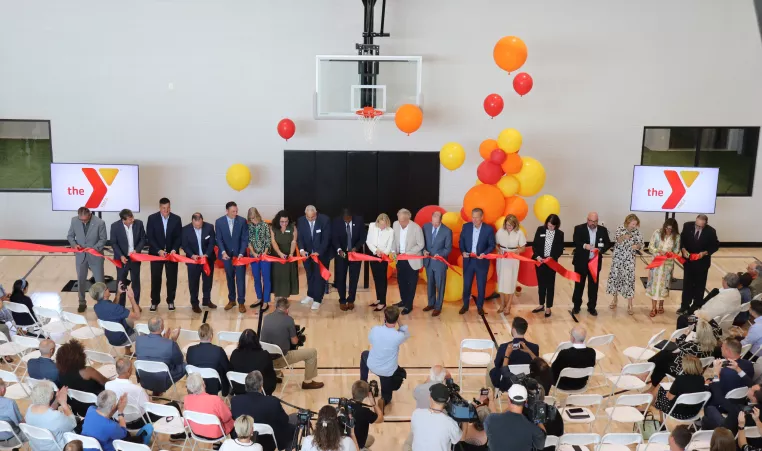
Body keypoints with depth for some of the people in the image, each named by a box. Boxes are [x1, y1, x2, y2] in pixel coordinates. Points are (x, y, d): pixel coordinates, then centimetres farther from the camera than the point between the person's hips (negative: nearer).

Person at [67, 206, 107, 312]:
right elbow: (70, 236, 3)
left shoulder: (100, 223, -16)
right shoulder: (74, 221, -7)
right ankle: (82, 303, 28)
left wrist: (94, 248, -23)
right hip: (81, 256, 3)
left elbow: (103, 239, -9)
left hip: (95, 256, -3)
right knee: (81, 280, 13)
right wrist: (74, 244, -16)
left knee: (99, 281, 4)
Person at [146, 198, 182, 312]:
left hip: (172, 253, 1)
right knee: (155, 278, 4)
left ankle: (170, 301, 18)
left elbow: (179, 237, -1)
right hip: (156, 253, -1)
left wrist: (174, 249, -17)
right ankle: (155, 301, 15)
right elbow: (150, 237, -7)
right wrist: (159, 250, -18)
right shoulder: (152, 218, -5)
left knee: (172, 278, 5)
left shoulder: (176, 219, -2)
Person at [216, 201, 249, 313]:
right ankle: (231, 300, 25)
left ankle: (241, 302, 7)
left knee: (240, 278, -1)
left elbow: (245, 239, -6)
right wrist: (223, 252, -21)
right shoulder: (219, 222, -5)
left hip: (239, 254, -1)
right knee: (230, 278, 12)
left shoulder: (242, 221, -7)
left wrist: (241, 253, -15)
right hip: (227, 254, 1)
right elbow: (219, 239, -6)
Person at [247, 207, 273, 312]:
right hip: (254, 255, 3)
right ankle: (259, 298, 27)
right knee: (256, 278, 12)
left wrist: (265, 252, -14)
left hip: (264, 255, -3)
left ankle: (266, 302, 4)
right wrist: (254, 253, -11)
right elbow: (249, 241, -1)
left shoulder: (265, 225, -6)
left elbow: (268, 240, -4)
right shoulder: (249, 227, 0)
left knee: (266, 278, -1)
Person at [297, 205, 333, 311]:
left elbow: (326, 238, -18)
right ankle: (310, 296, 34)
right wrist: (301, 249, -25)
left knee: (319, 276, 2)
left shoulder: (324, 220, -19)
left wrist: (319, 252, -25)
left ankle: (317, 300, 11)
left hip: (321, 253, -3)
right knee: (310, 275, 17)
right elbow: (299, 237, -7)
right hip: (307, 253, 3)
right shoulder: (300, 221, -10)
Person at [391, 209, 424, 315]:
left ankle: (409, 305, 18)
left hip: (412, 260, -5)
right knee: (401, 280, 17)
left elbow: (421, 245, -13)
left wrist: (407, 253, -18)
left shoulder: (416, 228, -21)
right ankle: (404, 300, 36)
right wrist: (393, 251, -7)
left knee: (411, 283, 7)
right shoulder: (396, 224, -7)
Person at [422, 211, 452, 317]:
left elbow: (448, 248, -9)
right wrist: (424, 250, -12)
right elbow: (422, 241, 6)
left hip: (440, 262, -4)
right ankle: (431, 303, 35)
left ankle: (438, 307, 21)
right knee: (430, 284, 18)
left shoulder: (447, 231, -15)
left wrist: (440, 255, -24)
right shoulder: (426, 227, -5)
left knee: (440, 285, 8)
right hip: (428, 261, 4)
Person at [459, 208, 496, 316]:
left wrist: (484, 254, -20)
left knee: (481, 286, 8)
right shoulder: (466, 226, -2)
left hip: (482, 261, -2)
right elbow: (461, 241, 5)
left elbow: (492, 245, -4)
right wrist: (463, 251, -13)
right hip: (468, 260, 2)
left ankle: (480, 306, 23)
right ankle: (465, 305, 26)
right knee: (466, 284, 10)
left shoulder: (489, 229, -9)